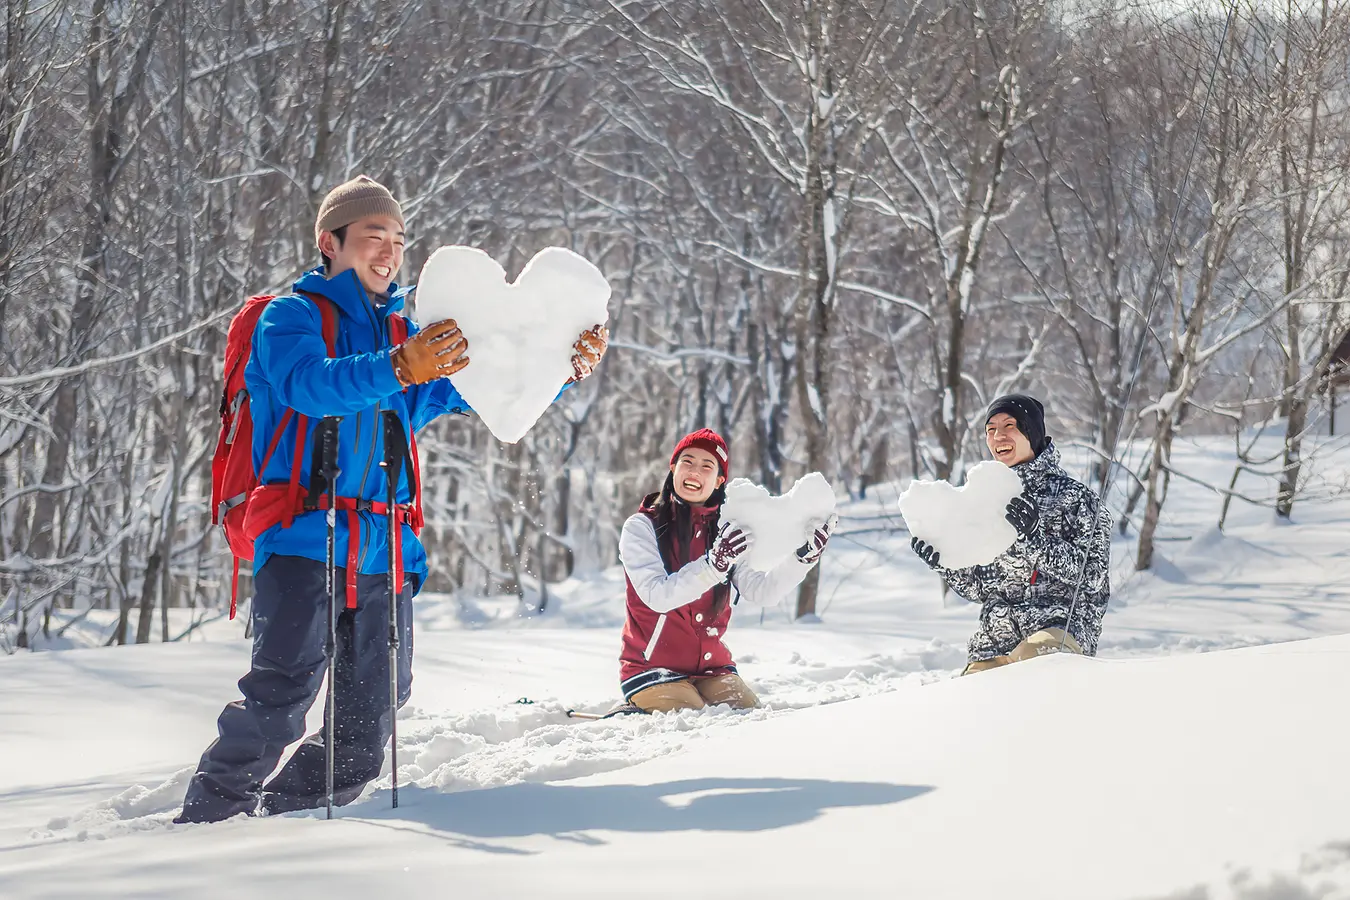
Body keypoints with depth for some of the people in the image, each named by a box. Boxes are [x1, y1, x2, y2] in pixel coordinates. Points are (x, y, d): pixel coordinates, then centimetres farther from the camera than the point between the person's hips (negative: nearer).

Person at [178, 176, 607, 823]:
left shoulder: (410, 335, 20)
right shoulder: (290, 317, 2)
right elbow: (310, 383, -20)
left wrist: (567, 367, -6)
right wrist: (398, 370, -37)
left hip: (385, 552, 6)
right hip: (303, 541, -6)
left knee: (364, 730, 2)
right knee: (285, 686, -23)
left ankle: (276, 819, 15)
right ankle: (208, 819, -14)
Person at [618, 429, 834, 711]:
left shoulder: (725, 533, 7)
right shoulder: (641, 527, -7)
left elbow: (762, 592, -6)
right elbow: (657, 596, -22)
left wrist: (804, 555, -21)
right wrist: (715, 564, -35)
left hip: (712, 668, 6)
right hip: (653, 669, -6)